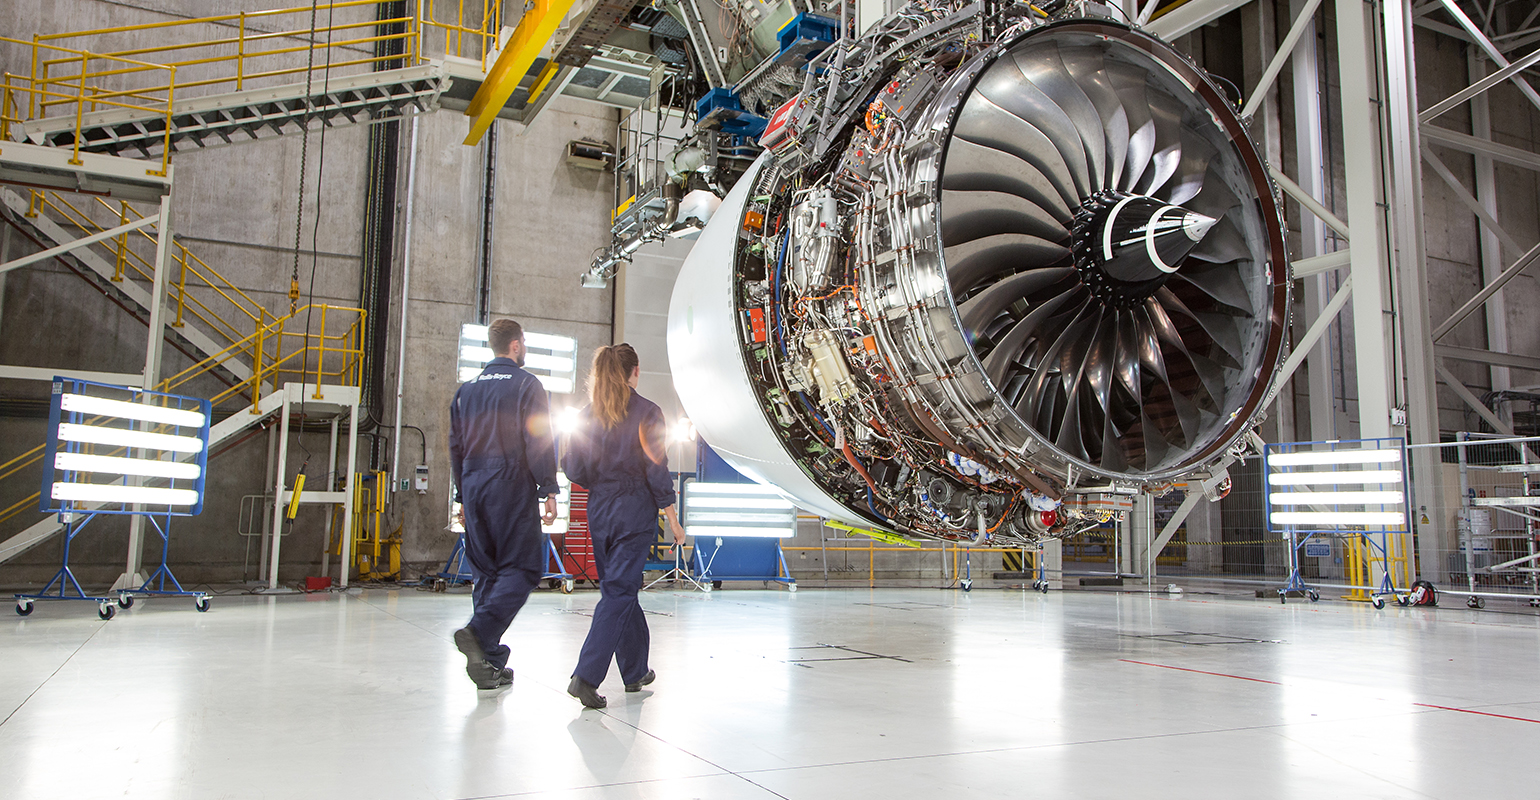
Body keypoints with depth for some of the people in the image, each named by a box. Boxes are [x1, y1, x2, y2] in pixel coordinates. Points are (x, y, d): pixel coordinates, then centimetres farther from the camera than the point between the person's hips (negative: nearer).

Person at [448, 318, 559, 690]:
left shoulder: (467, 388, 15)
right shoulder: (526, 385, -4)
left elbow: (455, 446, 17)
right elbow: (540, 443, -10)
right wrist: (549, 491, -6)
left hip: (475, 489, 6)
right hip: (513, 489, -6)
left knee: (485, 572, 10)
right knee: (522, 567, -2)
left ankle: (490, 664, 10)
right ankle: (480, 632, -23)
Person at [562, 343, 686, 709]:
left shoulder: (587, 414, 2)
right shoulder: (647, 412, -9)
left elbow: (575, 471, 2)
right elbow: (657, 471, -11)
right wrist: (673, 521, -4)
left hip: (599, 511, 5)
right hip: (636, 511, -5)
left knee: (620, 587, 17)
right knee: (618, 591, -2)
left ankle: (636, 671, 27)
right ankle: (586, 676, -12)